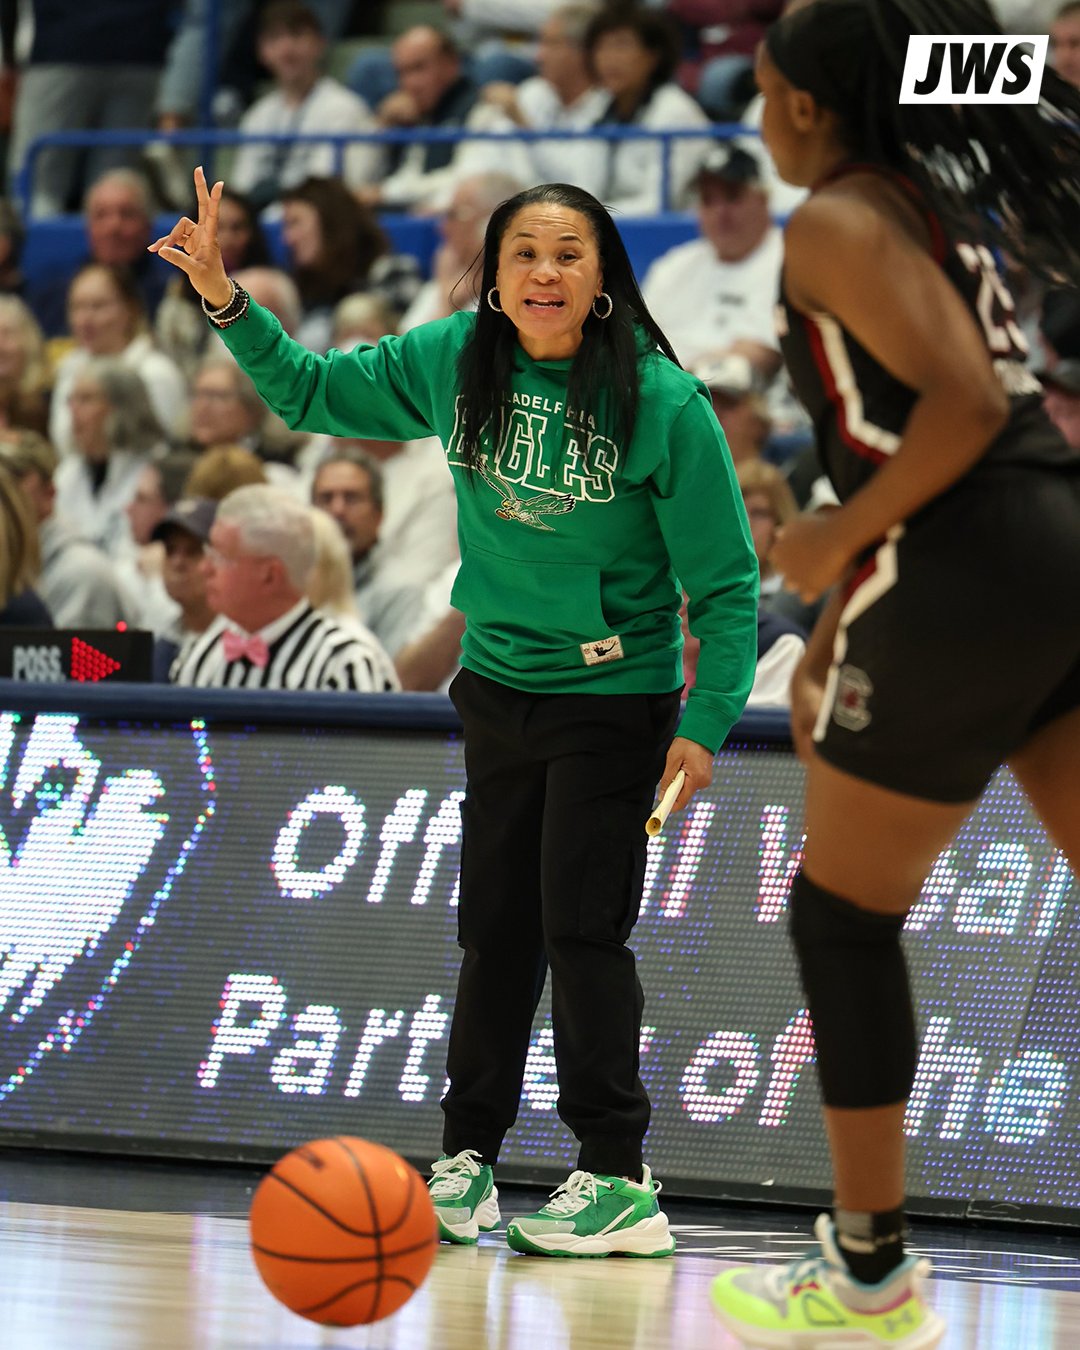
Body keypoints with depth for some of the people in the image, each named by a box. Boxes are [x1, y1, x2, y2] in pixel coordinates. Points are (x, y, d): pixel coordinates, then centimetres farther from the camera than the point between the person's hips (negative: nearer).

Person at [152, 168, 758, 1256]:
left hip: (612, 701, -5)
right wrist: (225, 300, -4)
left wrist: (706, 721, -19)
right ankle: (467, 1155, 20)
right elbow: (310, 391, 9)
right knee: (493, 923, 10)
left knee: (581, 927, -8)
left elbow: (725, 583, -13)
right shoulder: (452, 363, -5)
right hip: (497, 689, 5)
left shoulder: (664, 405, -18)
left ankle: (618, 1178, -2)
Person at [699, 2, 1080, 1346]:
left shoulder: (834, 224, -8)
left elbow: (964, 403, -21)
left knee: (843, 917, 7)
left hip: (963, 575, -8)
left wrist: (840, 540, -10)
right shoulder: (937, 202, 20)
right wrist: (835, 636, 26)